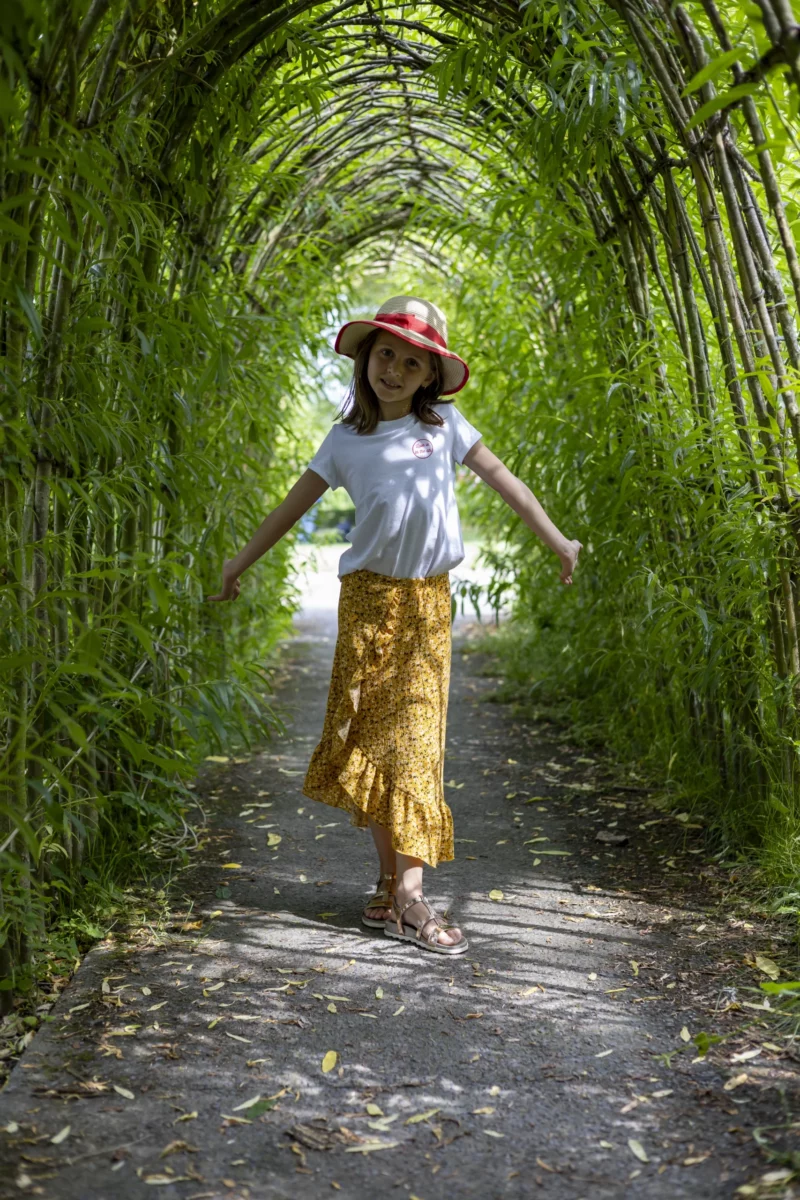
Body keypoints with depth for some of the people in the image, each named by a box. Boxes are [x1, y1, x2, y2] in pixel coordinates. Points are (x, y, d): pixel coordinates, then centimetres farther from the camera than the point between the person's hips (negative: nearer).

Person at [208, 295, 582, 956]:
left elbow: (501, 477, 12)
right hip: (370, 597, -1)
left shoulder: (444, 423, 9)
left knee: (414, 739, -3)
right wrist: (240, 563, 19)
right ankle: (398, 884, 1)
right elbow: (295, 504, 13)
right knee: (374, 740, -4)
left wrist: (557, 540, 14)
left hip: (430, 601, 1)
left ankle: (403, 888, -2)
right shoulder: (347, 440, 6)